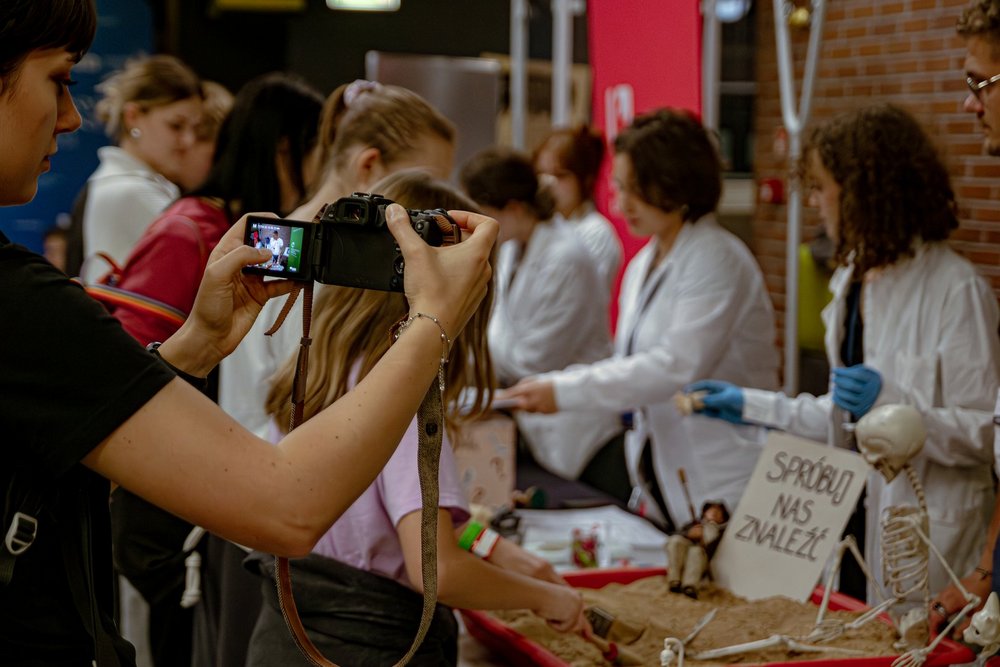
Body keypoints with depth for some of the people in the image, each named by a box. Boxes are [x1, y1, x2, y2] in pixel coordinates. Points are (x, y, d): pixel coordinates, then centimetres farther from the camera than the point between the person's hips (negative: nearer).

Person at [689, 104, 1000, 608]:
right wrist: (752, 406, 18)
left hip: (926, 529, -8)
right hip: (858, 509, 8)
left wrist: (890, 401, -28)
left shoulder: (955, 289, -16)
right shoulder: (852, 277, 10)